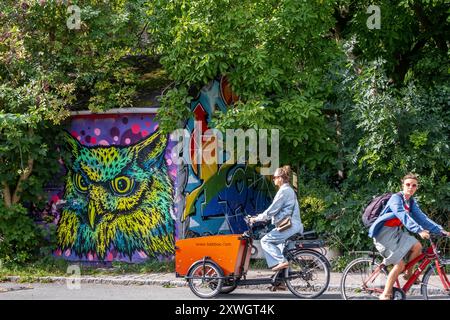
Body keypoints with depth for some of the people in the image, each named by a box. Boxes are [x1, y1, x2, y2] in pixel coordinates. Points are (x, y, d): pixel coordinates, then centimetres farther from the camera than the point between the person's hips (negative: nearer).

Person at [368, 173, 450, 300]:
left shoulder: (411, 202, 7)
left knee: (417, 246, -15)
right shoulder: (396, 198, -18)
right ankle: (386, 295, -8)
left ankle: (408, 274, 8)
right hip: (384, 233, -7)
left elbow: (422, 218, 2)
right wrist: (419, 230, -44)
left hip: (396, 232, 7)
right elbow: (403, 216, -32)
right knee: (400, 264, -15)